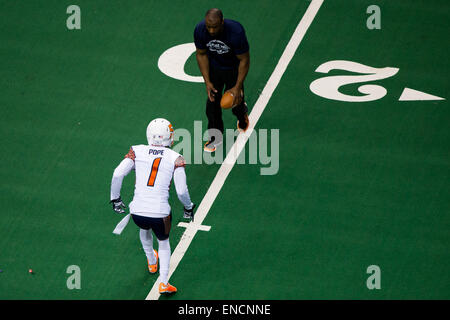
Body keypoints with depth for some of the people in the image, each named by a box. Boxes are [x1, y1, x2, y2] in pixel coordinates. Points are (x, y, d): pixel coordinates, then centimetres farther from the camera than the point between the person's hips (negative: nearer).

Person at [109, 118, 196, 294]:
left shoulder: (137, 151, 2)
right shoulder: (175, 158, -2)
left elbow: (117, 174, -6)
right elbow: (181, 191, -4)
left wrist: (115, 199, 9)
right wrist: (188, 207, 16)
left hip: (137, 212, 2)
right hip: (160, 214, -2)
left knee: (144, 228, 38)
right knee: (164, 242, 28)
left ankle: (152, 263, 58)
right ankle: (163, 282, 18)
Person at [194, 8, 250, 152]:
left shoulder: (236, 31, -36)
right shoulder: (200, 30, -26)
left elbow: (244, 60, -23)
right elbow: (201, 54, -9)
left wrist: (238, 87, -22)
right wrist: (207, 82, -12)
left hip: (233, 68, -2)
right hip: (213, 67, 2)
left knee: (235, 101, 4)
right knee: (212, 101, 0)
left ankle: (242, 115, 42)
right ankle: (215, 136, 19)